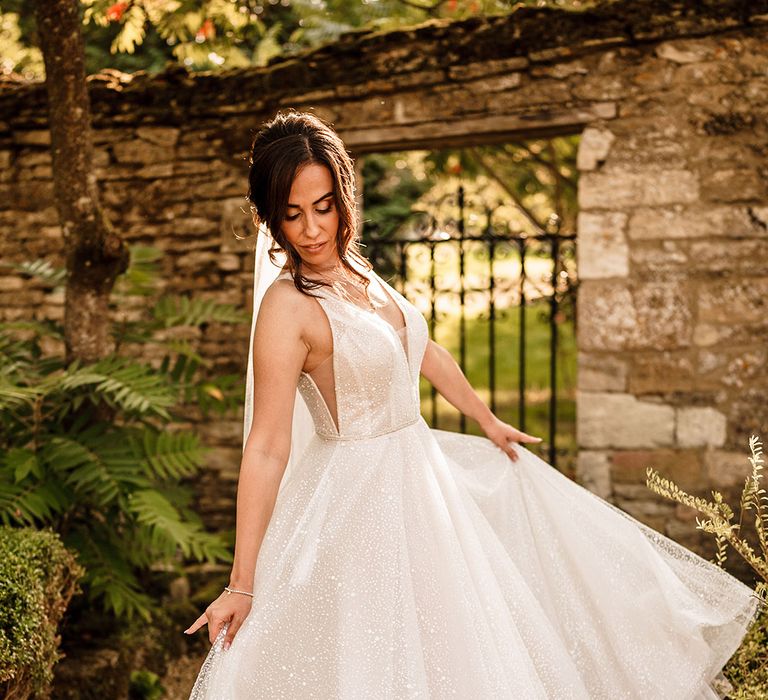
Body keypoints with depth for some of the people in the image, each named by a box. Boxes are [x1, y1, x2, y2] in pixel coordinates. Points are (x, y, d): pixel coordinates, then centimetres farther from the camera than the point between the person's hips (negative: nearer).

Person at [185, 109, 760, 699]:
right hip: (362, 499, -8)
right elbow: (266, 448, -24)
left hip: (420, 469, 8)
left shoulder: (357, 271, 2)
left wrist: (488, 421, 27)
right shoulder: (287, 307, -21)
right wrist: (242, 585, -24)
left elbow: (427, 353, 17)